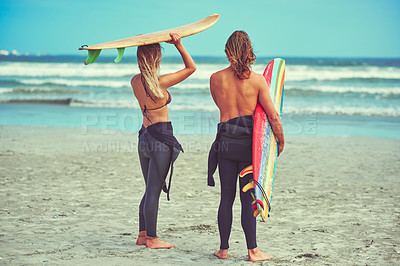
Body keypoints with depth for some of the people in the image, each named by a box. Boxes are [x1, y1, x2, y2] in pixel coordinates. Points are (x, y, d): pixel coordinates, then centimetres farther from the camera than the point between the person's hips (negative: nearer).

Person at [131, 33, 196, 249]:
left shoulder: (135, 81, 4)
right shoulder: (160, 83, -15)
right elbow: (191, 67, -7)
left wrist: (142, 47, 20)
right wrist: (178, 44, -13)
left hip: (144, 137, 8)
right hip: (160, 138, -8)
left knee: (151, 190, 17)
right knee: (154, 191, -1)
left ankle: (142, 235, 23)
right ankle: (152, 239, 7)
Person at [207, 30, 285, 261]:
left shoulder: (216, 78, -2)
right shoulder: (257, 80, -9)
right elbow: (273, 116, -7)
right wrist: (281, 140, 7)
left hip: (225, 141, 2)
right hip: (248, 142, -2)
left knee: (226, 197, 10)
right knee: (248, 198, 5)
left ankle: (224, 249, 17)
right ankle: (252, 250, 9)